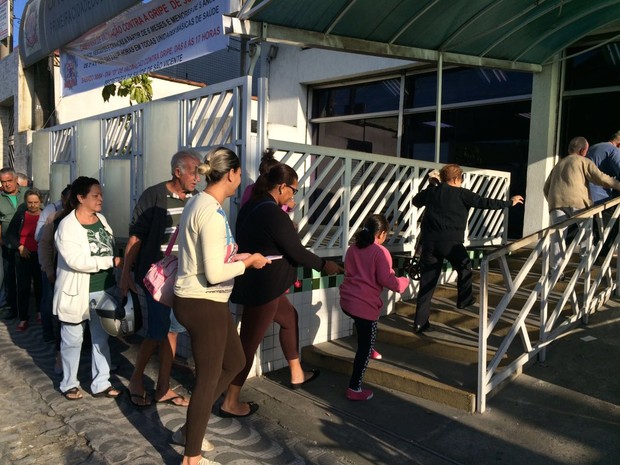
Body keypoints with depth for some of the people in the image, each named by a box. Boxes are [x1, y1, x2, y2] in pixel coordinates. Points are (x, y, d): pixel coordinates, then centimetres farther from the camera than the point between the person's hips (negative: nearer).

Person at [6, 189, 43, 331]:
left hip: (40, 256, 0)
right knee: (23, 287, 1)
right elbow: (10, 233, 4)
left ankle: (40, 312, 30)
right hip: (23, 255, 0)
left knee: (40, 285, 12)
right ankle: (23, 318, 7)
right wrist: (20, 247, -8)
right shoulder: (20, 215, -1)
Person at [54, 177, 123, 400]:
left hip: (103, 290, 6)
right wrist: (112, 262, -24)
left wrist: (114, 269, 12)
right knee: (73, 340, 10)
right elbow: (76, 261, -26)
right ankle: (69, 384, 28)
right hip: (76, 292, -6)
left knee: (101, 338, 12)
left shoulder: (101, 219, 5)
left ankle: (101, 384, 23)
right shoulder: (67, 226, -16)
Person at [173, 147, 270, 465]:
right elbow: (214, 274, -24)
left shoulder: (198, 204, 9)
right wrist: (248, 262, -11)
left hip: (201, 301, 10)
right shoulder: (212, 213, -22)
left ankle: (189, 430, 34)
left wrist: (235, 257, 13)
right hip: (202, 304, -10)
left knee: (234, 362, 22)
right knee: (208, 379, 5)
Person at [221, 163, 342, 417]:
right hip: (262, 286, -10)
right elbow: (296, 251, -16)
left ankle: (297, 374, 39)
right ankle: (230, 402, 15)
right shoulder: (274, 213, -20)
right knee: (250, 342, 1)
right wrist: (324, 265, -1)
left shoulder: (251, 207, 7)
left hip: (254, 282, 10)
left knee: (290, 317, 25)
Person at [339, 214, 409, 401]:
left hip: (346, 300, 7)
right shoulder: (380, 252, -11)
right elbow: (386, 280, -15)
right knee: (365, 347, 4)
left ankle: (368, 350, 55)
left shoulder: (352, 248, 9)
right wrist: (404, 281, 3)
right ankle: (354, 389, 7)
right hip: (365, 304, -7)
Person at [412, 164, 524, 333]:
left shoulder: (431, 191, 14)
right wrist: (510, 202, 13)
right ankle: (464, 300, 37)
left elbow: (416, 201, 33)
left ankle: (420, 322, 7)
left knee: (427, 282, 7)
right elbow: (485, 203, 1)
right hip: (450, 241, -4)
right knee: (464, 267, 26)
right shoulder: (461, 194, 1)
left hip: (429, 241, 5)